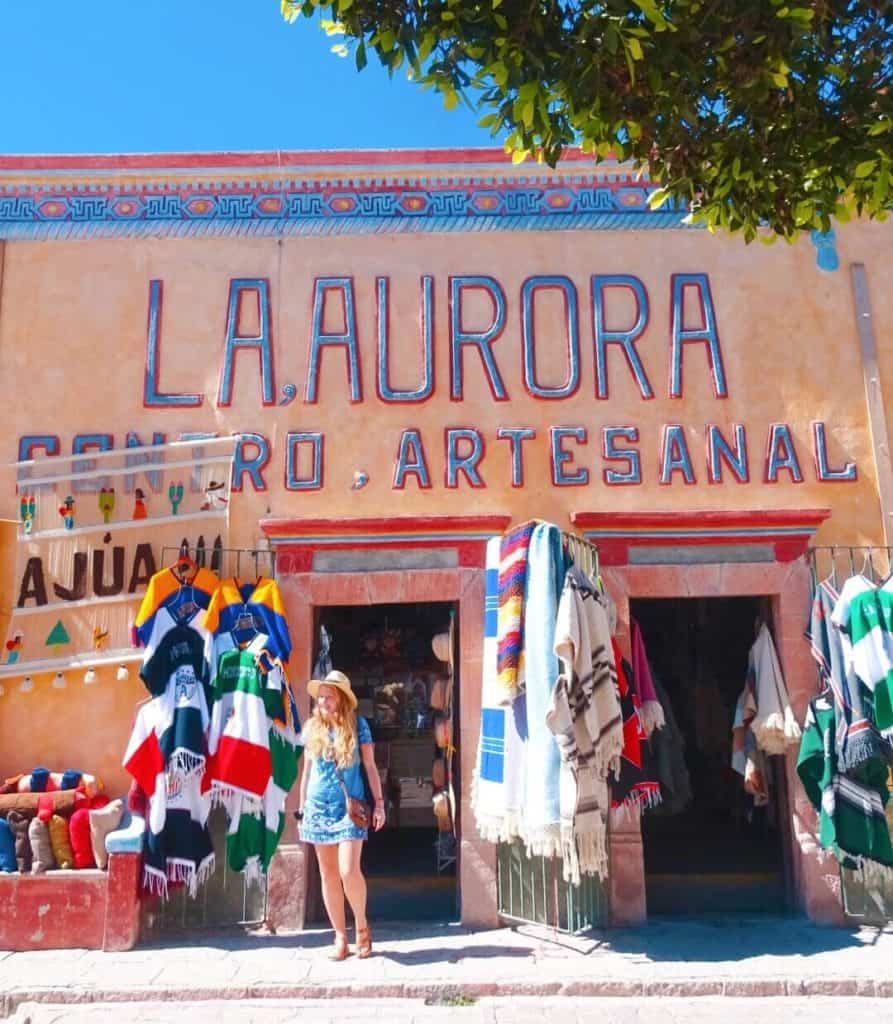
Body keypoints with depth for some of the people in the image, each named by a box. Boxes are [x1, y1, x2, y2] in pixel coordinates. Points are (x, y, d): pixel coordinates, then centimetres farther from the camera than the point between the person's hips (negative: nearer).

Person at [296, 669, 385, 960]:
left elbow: (370, 766, 1)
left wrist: (379, 803, -4)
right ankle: (340, 936, 18)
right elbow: (307, 770, 13)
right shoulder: (312, 727, 6)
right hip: (318, 808, 3)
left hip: (350, 808, -3)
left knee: (349, 871, -13)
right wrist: (301, 808, 13)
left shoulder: (357, 724, -2)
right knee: (328, 874, 6)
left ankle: (362, 925, 13)